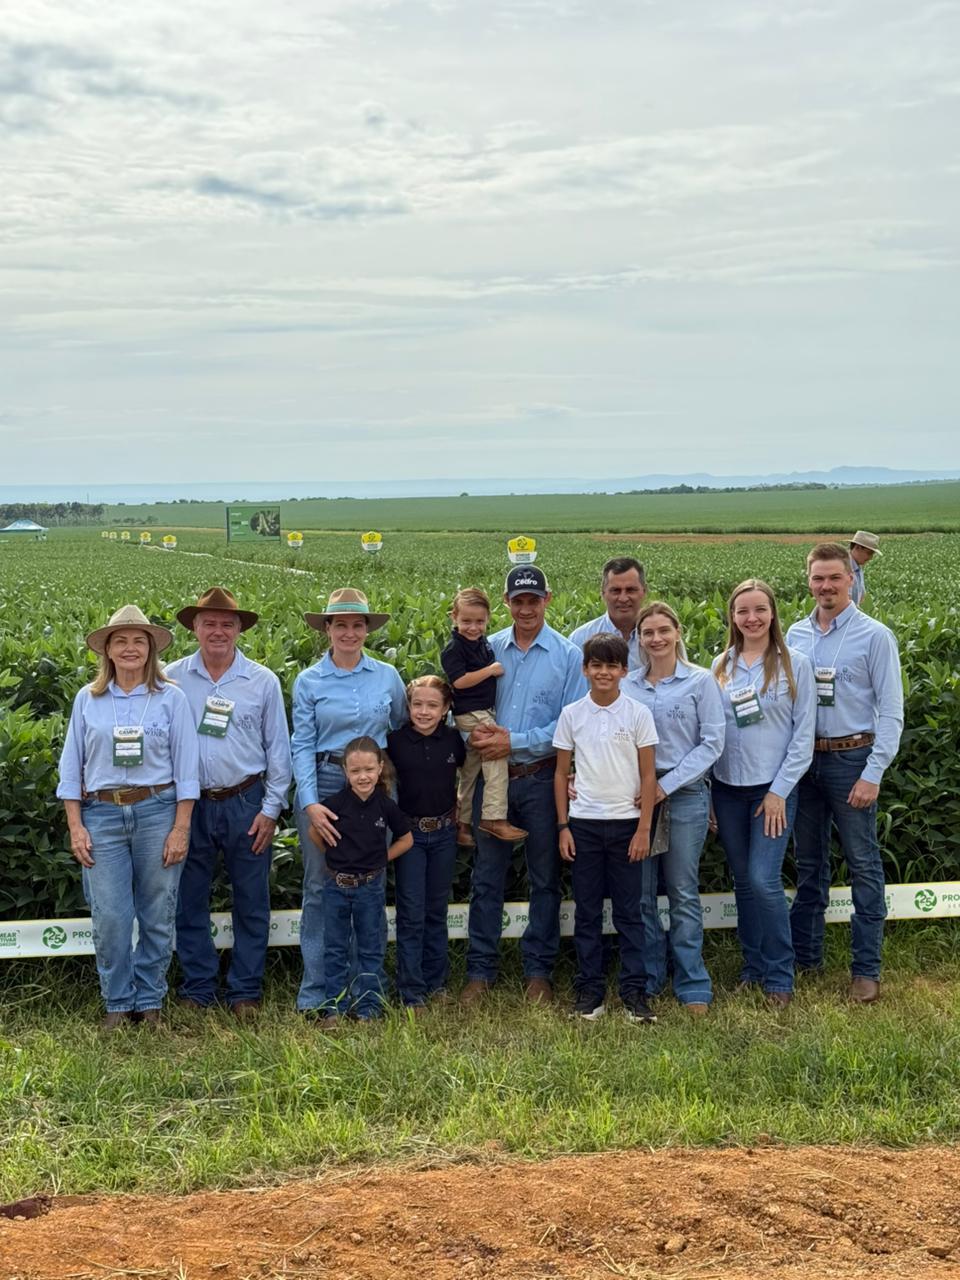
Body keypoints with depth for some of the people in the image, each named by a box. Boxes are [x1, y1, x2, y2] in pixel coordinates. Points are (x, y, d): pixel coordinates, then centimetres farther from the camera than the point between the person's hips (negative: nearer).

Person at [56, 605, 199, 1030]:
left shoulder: (171, 698, 2)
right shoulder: (87, 699, 7)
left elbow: (185, 767, 1)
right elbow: (71, 767, 9)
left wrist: (181, 828, -4)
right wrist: (75, 827, 2)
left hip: (158, 810, -1)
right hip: (102, 814, 1)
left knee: (157, 915, 4)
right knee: (110, 917, -2)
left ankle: (149, 1001, 18)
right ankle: (118, 1003, 13)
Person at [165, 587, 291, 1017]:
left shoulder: (263, 681, 2)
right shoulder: (171, 679, 1)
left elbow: (278, 748, 6)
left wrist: (271, 808, 1)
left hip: (246, 804, 0)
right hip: (189, 804, 0)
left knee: (251, 904, 6)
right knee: (189, 903, 7)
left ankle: (246, 992, 18)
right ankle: (197, 989, 21)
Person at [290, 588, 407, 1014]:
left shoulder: (387, 676, 5)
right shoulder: (309, 682, 1)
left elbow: (404, 729, 18)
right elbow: (302, 745, -3)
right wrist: (310, 803, -14)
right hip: (323, 787, -1)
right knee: (319, 888, 1)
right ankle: (314, 990, 10)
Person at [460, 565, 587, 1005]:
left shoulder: (568, 656, -4)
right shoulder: (487, 649, 4)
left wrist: (515, 741, -16)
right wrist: (475, 733, -14)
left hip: (542, 778, -2)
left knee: (545, 879, 9)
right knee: (486, 877, 7)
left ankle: (538, 970, 21)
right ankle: (480, 970, 18)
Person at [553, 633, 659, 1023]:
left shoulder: (638, 714, -1)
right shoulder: (571, 714, 2)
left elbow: (648, 775, 0)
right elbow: (561, 773, 7)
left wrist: (644, 828, -5)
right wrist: (563, 826, 2)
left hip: (625, 822, -1)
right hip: (583, 823, 1)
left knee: (629, 910, 3)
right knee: (586, 911, 6)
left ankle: (633, 991, 10)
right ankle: (589, 990, 14)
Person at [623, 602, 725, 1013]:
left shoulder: (700, 681, -1)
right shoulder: (627, 686, 6)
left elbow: (712, 744, -5)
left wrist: (666, 784, -11)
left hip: (685, 794, -2)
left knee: (683, 893, 3)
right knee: (640, 893, 7)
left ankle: (693, 986, 11)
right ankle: (647, 979, 19)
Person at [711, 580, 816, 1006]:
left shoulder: (794, 664, -4)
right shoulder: (721, 666, 7)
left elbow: (804, 734, -5)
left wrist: (780, 790, -9)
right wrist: (705, 792, 5)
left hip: (773, 789, -4)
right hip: (727, 789, 4)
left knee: (764, 880, -11)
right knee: (743, 881, 9)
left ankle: (780, 978, 2)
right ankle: (753, 967, 22)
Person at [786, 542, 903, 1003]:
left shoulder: (875, 636, -6)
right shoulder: (795, 635, 7)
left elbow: (890, 711, -8)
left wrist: (873, 774, -14)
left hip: (851, 758, -4)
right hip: (803, 758, 5)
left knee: (863, 865, 1)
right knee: (808, 862, 14)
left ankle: (866, 969, 8)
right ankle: (804, 955, 26)